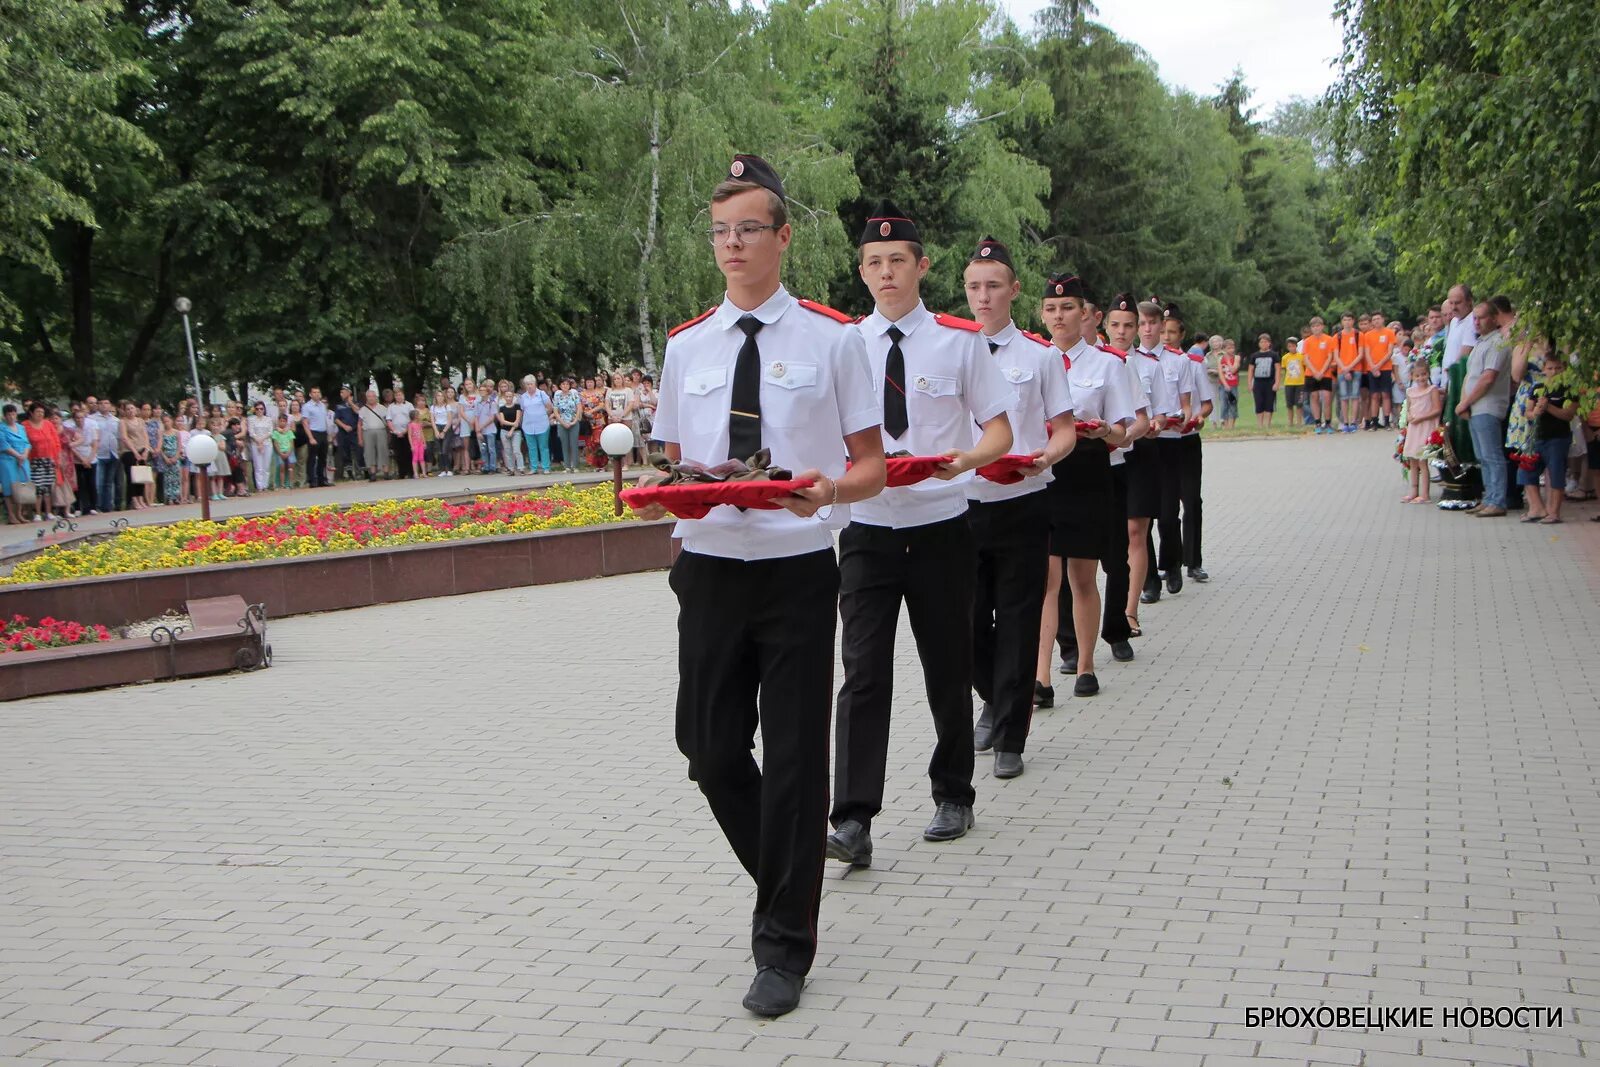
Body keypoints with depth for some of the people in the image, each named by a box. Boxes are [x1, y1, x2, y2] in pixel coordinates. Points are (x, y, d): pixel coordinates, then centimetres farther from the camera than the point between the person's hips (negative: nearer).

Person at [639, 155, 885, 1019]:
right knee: (710, 750, 9)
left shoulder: (832, 338, -1)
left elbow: (873, 467, 0)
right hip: (708, 567, 4)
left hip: (798, 570, -4)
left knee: (794, 755, 0)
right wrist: (656, 496, -8)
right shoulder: (686, 347, 9)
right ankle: (786, 884, 36)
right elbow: (670, 463, 15)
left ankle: (784, 946, 14)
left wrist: (826, 491, -22)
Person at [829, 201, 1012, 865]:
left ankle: (953, 797, 29)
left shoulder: (960, 340, 1)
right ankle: (853, 822, -11)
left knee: (948, 671, 11)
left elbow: (999, 431, 2)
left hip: (941, 528, 0)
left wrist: (967, 458, -19)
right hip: (867, 529, 0)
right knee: (863, 673, -9)